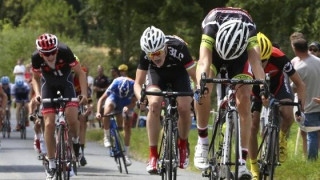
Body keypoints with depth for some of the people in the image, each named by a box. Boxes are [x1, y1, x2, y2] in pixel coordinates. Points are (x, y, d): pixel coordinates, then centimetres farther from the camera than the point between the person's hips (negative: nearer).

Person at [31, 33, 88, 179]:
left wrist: (84, 94, -28)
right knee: (49, 124, -11)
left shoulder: (64, 51, -31)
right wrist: (37, 93, -22)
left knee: (72, 119, -22)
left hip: (66, 82, -1)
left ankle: (75, 142, 11)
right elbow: (35, 78, -5)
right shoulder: (36, 57, -25)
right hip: (48, 85, 1)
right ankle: (51, 164, -4)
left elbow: (80, 73, -19)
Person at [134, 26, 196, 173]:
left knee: (184, 108, -22)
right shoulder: (145, 54, -32)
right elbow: (138, 83, -24)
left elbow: (195, 75, -33)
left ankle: (183, 145, 8)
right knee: (154, 104, -26)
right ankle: (153, 154, -20)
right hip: (157, 73, 1)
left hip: (178, 73, -1)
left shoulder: (178, 48, -39)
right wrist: (140, 97, -46)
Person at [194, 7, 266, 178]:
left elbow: (255, 60, -49)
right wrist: (200, 87, -67)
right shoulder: (211, 25, -40)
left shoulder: (249, 28, -38)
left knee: (244, 99, -17)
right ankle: (203, 141, -7)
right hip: (213, 50, 0)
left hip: (240, 52, 0)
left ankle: (242, 161, -15)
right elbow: (204, 61, -50)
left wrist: (263, 87, -65)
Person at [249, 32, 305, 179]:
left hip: (278, 87, -1)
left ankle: (282, 138, 0)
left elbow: (299, 83, -25)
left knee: (287, 114, -31)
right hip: (256, 90, 1)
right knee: (252, 128, -10)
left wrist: (301, 106, -32)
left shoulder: (279, 58, -35)